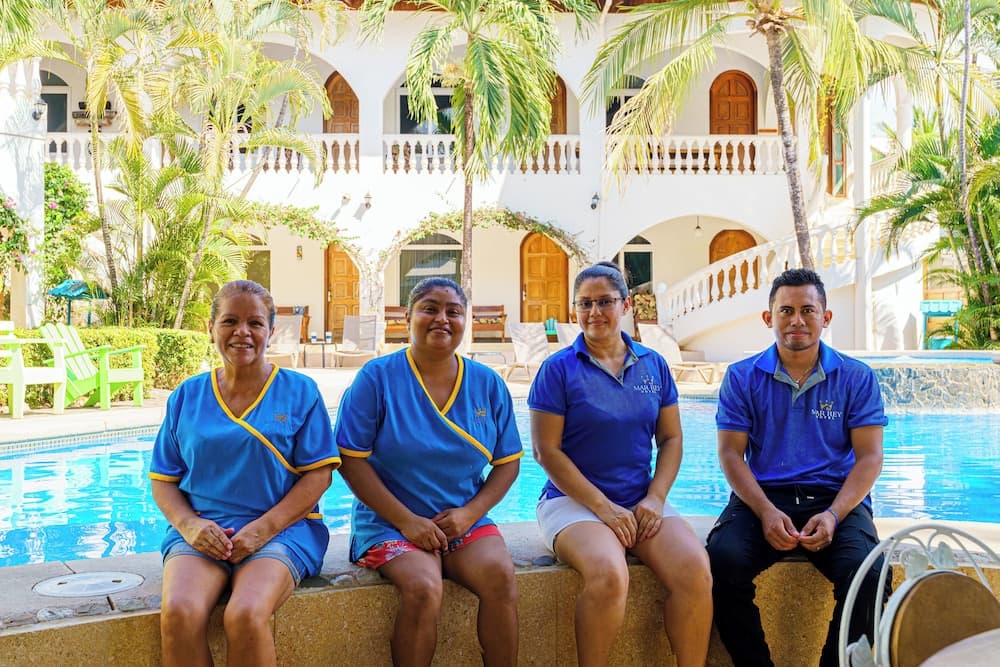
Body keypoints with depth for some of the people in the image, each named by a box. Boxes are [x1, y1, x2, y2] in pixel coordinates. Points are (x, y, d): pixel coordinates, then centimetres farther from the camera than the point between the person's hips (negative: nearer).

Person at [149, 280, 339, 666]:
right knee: (179, 614, -29)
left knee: (245, 615, -31)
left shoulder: (299, 391, 6)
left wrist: (263, 528, -12)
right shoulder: (187, 396, 13)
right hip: (200, 529, 2)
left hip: (280, 529, -2)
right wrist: (188, 524, -7)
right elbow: (163, 480, 14)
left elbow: (318, 475, 0)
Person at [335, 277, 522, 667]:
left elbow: (508, 462, 9)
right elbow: (352, 461, -7)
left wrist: (470, 512, -8)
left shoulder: (488, 384, 6)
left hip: (466, 521, 3)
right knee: (423, 588, -30)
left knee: (500, 576, -25)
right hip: (390, 522, -2)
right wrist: (406, 521, -13)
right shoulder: (377, 377, -4)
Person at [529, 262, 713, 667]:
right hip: (574, 500, -4)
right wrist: (603, 507, -14)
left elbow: (671, 438, 12)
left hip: (641, 502, 4)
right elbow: (547, 451, -7)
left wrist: (655, 498, -5)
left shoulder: (653, 365, 10)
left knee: (695, 569, -23)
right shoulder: (558, 368, -2)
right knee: (608, 574, -33)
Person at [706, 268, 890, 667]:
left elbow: (869, 456, 2)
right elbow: (731, 453, 2)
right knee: (723, 560, -29)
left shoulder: (856, 378, 8)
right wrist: (766, 512, -14)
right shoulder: (741, 377, 7)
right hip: (761, 497, 0)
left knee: (868, 574, -29)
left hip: (835, 499, 0)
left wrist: (833, 515, -14)